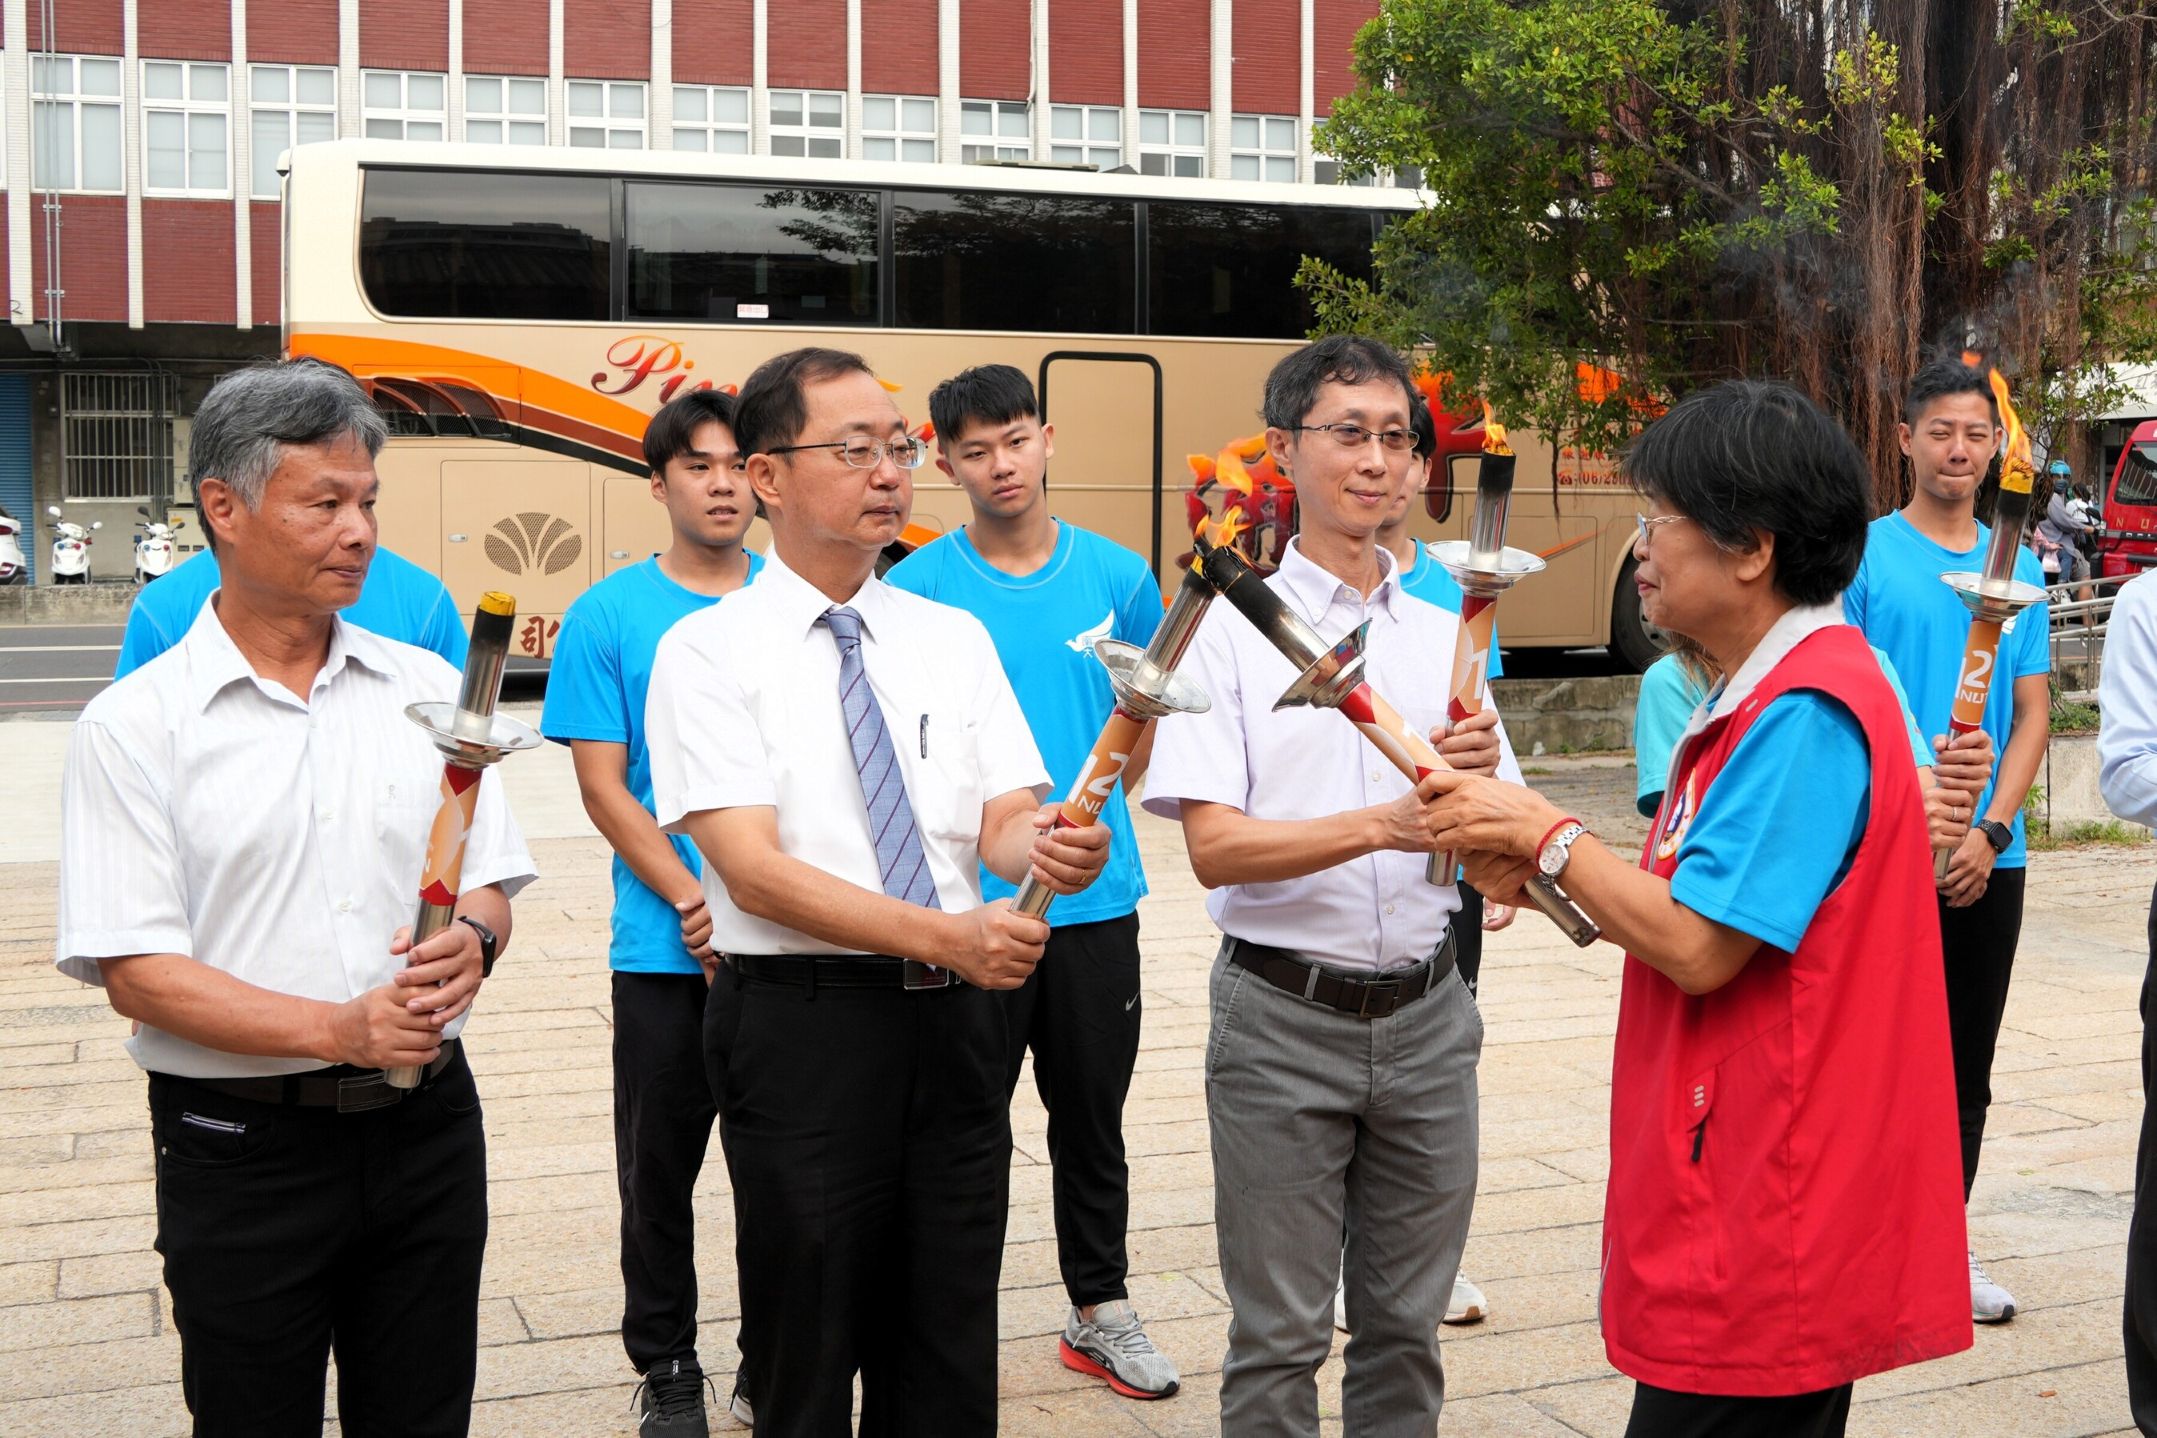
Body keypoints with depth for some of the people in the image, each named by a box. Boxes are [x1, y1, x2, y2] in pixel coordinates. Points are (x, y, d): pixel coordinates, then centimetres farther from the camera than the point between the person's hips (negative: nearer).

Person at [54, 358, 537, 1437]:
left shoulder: (426, 688, 5)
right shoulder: (132, 726, -6)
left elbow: (490, 886, 9)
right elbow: (136, 973, -11)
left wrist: (472, 941, -15)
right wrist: (338, 1029, -22)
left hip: (425, 1132, 3)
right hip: (242, 1141, -3)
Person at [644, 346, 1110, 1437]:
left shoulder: (954, 639, 10)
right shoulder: (709, 651, -5)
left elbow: (1006, 819, 3)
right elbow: (754, 869, -14)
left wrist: (1048, 847, -21)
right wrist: (941, 935, -24)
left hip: (956, 1018, 4)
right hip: (803, 1020, -4)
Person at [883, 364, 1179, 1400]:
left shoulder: (1117, 576, 2)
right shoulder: (918, 588, -6)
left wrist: (1087, 813, 2)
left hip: (1096, 898, 3)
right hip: (968, 906, -2)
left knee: (1092, 1116, 15)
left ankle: (1101, 1311, 30)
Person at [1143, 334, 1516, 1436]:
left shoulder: (1444, 638, 8)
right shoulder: (1230, 629, -5)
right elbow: (1214, 846, -14)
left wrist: (1480, 779, -17)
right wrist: (1381, 825, -27)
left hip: (1425, 1010, 4)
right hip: (1284, 1013, -4)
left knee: (1406, 1326, 15)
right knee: (1278, 1339, 6)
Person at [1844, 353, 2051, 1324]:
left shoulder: (2018, 569, 9)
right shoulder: (1864, 555, -2)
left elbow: (2033, 714, 7)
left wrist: (1991, 830, -6)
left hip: (1988, 859, 4)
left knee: (1967, 1069, 11)